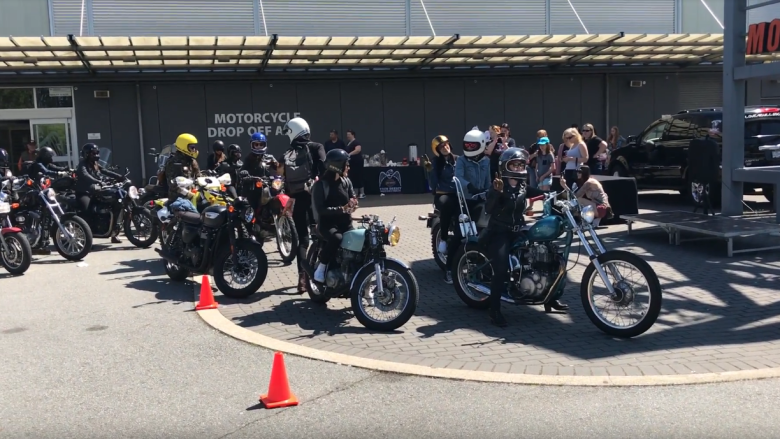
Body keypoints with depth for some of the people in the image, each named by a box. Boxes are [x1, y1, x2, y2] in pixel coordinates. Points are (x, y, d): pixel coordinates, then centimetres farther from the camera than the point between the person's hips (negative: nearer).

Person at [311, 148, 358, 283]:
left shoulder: (346, 181, 8)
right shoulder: (320, 185, -11)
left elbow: (352, 198, 11)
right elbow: (320, 210, -18)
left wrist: (352, 204, -14)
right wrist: (341, 209, -26)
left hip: (345, 222, 6)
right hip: (327, 223, -6)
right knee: (336, 238, -36)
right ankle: (321, 267, -17)